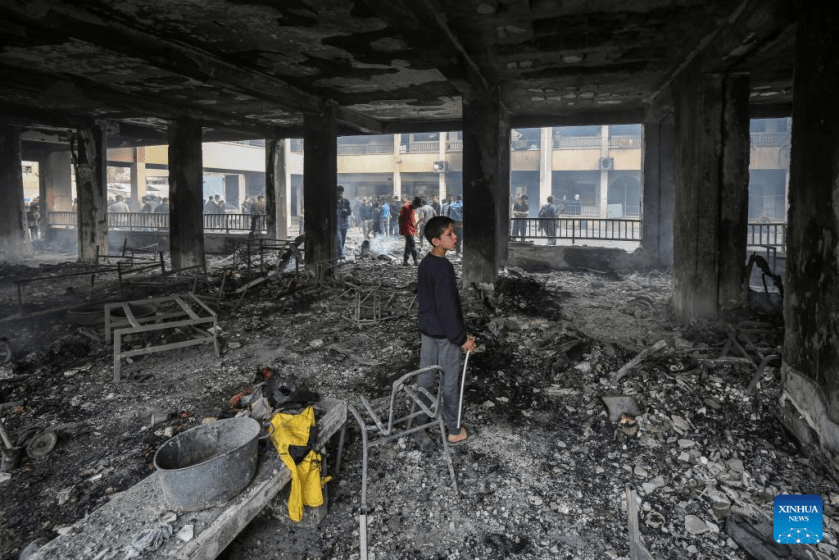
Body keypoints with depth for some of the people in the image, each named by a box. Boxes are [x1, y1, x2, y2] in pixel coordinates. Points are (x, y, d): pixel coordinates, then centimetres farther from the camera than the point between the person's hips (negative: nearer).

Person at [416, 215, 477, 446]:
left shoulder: (425, 263, 4)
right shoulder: (444, 267, -24)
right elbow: (447, 307, -25)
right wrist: (461, 337, -19)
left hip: (427, 329, 8)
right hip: (444, 334, -8)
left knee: (425, 376, 17)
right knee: (450, 381, 4)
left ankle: (422, 420, 30)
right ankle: (454, 431, 17)